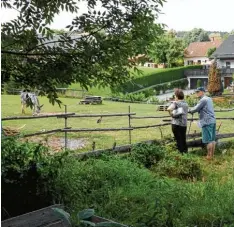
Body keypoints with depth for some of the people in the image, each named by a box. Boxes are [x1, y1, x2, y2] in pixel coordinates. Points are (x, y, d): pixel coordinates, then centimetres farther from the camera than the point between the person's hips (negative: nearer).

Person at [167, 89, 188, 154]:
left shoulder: (175, 103, -8)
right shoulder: (186, 104, 12)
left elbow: (169, 109, -26)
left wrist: (171, 114, -8)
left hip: (176, 124, -6)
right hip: (184, 124, 6)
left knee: (178, 140, 1)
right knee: (183, 140, 15)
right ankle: (185, 152, 20)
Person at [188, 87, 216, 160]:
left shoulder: (203, 100, -11)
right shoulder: (209, 99, 18)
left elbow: (195, 109, -11)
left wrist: (189, 110, 8)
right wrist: (192, 110, 15)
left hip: (207, 122, -9)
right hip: (212, 121, 9)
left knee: (208, 140, -5)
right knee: (212, 139, 10)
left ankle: (209, 156, -1)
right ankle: (212, 154, 14)